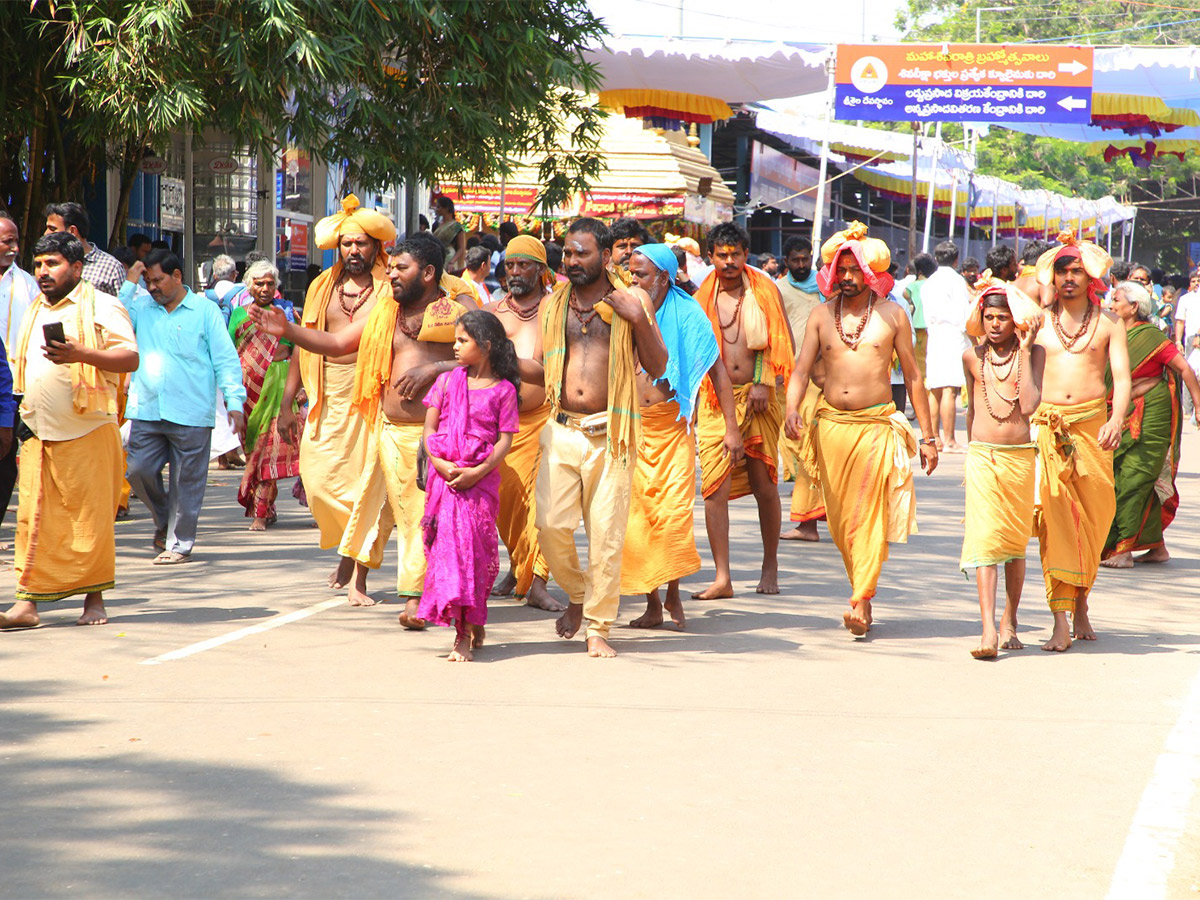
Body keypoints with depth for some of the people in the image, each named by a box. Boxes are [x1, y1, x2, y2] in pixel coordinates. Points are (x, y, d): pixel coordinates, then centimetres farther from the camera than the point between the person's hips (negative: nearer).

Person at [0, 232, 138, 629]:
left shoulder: (101, 307, -2)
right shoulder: (34, 311, 19)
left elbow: (130, 357, -12)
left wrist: (81, 354, -25)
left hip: (87, 433, -6)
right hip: (39, 434, 6)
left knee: (91, 517, -1)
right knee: (33, 517, -1)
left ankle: (94, 599, 9)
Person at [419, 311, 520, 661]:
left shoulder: (503, 390, 2)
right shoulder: (446, 381, 10)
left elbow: (505, 439, -2)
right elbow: (429, 428, 9)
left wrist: (478, 471, -14)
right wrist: (439, 463, -7)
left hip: (481, 478, -3)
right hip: (444, 475, 3)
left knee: (475, 543, -8)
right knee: (447, 540, -5)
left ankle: (466, 633, -4)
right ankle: (469, 625, 5)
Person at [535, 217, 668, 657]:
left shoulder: (633, 300, 5)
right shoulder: (552, 305, 13)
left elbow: (656, 368, 2)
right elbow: (536, 367, 24)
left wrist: (639, 321, -10)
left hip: (611, 434, -2)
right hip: (561, 431, 2)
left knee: (606, 533, -3)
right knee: (551, 525, -7)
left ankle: (598, 628, 7)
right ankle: (578, 596, 21)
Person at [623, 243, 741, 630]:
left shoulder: (687, 314, 0)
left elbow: (717, 369, 2)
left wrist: (731, 427, -1)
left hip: (673, 427, -2)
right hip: (631, 426, 2)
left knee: (674, 512, -9)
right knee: (637, 513, -3)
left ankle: (673, 593, 10)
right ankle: (652, 602, 6)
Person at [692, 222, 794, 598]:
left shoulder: (765, 290, 5)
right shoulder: (703, 298, 8)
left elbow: (784, 343, 3)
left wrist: (765, 384, -9)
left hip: (758, 398, -1)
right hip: (716, 401, 1)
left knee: (765, 485, 5)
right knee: (715, 486, -8)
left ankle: (770, 567, 22)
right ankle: (722, 577, -7)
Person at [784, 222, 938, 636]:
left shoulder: (892, 315, 3)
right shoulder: (822, 314, 8)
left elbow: (913, 376, 8)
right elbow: (801, 369, 3)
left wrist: (927, 437, 7)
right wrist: (792, 409, -17)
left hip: (877, 425, -3)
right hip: (831, 425, 3)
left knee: (869, 513, -12)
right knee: (839, 516, 5)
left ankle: (861, 601, -14)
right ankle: (861, 586, 22)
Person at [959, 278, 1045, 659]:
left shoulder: (1034, 353, 0)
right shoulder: (973, 357, 7)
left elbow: (1029, 405, -14)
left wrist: (1023, 350, -12)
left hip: (1020, 457, 0)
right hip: (982, 456, 0)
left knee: (1016, 542, 9)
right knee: (984, 539, -12)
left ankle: (1009, 622, 25)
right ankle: (989, 631, -20)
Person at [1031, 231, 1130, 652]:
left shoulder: (1107, 323, 7)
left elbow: (1121, 376, 0)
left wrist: (1116, 420, -17)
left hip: (1092, 423, 0)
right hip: (1047, 424, 0)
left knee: (1093, 516, 2)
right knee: (1054, 517, -10)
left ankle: (1080, 606, 22)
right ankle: (1062, 621, -15)